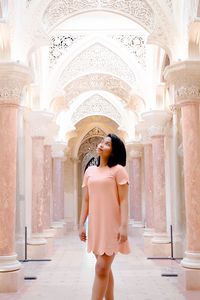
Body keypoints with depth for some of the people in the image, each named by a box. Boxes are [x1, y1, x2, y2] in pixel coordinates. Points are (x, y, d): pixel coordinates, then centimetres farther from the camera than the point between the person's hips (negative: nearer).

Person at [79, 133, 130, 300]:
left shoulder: (118, 170, -4)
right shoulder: (90, 171, 11)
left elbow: (123, 200, -8)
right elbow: (86, 200, 11)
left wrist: (124, 226, -16)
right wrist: (82, 225, 6)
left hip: (112, 225, -5)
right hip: (95, 225, 5)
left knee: (101, 268, -8)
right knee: (105, 269, 14)